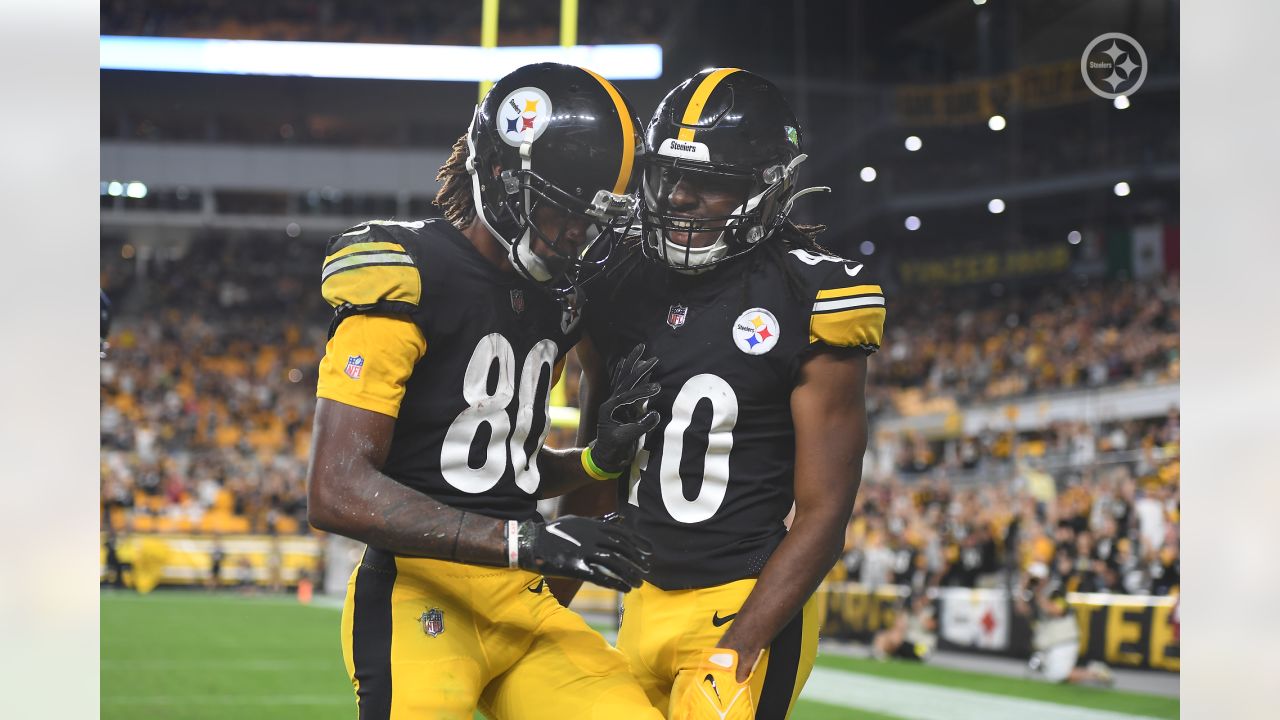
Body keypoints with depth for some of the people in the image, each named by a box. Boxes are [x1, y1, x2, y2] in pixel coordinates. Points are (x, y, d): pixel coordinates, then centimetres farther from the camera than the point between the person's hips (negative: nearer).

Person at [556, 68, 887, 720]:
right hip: (649, 598, 6)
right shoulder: (620, 288, 5)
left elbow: (823, 512, -12)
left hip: (750, 605, -5)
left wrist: (739, 648, -20)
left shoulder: (810, 304, -10)